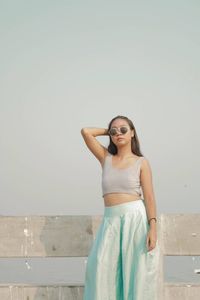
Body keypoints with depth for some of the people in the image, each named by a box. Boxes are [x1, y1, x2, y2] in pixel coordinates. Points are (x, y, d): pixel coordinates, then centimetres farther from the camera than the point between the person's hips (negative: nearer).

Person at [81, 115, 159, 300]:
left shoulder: (141, 162, 4)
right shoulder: (106, 158, 12)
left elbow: (149, 197, -3)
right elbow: (86, 132, 7)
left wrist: (153, 228, -13)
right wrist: (108, 131, 17)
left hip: (136, 217, -3)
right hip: (111, 221, 3)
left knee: (137, 271, -3)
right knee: (101, 266, -12)